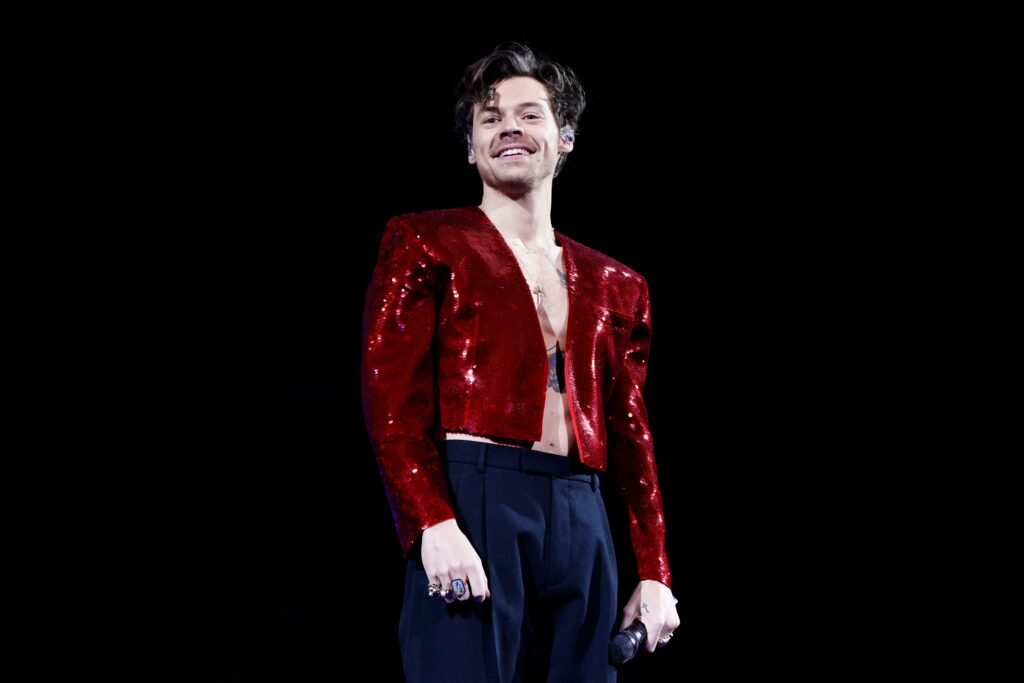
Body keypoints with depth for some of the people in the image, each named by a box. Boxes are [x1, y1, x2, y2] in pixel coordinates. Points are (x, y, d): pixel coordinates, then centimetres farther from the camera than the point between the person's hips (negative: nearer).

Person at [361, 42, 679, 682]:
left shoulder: (613, 286, 20)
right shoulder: (427, 243, 7)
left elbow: (631, 436, 19)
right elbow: (391, 397, -4)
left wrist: (655, 574, 11)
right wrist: (433, 525, -17)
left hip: (582, 521, 5)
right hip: (472, 504, -4)